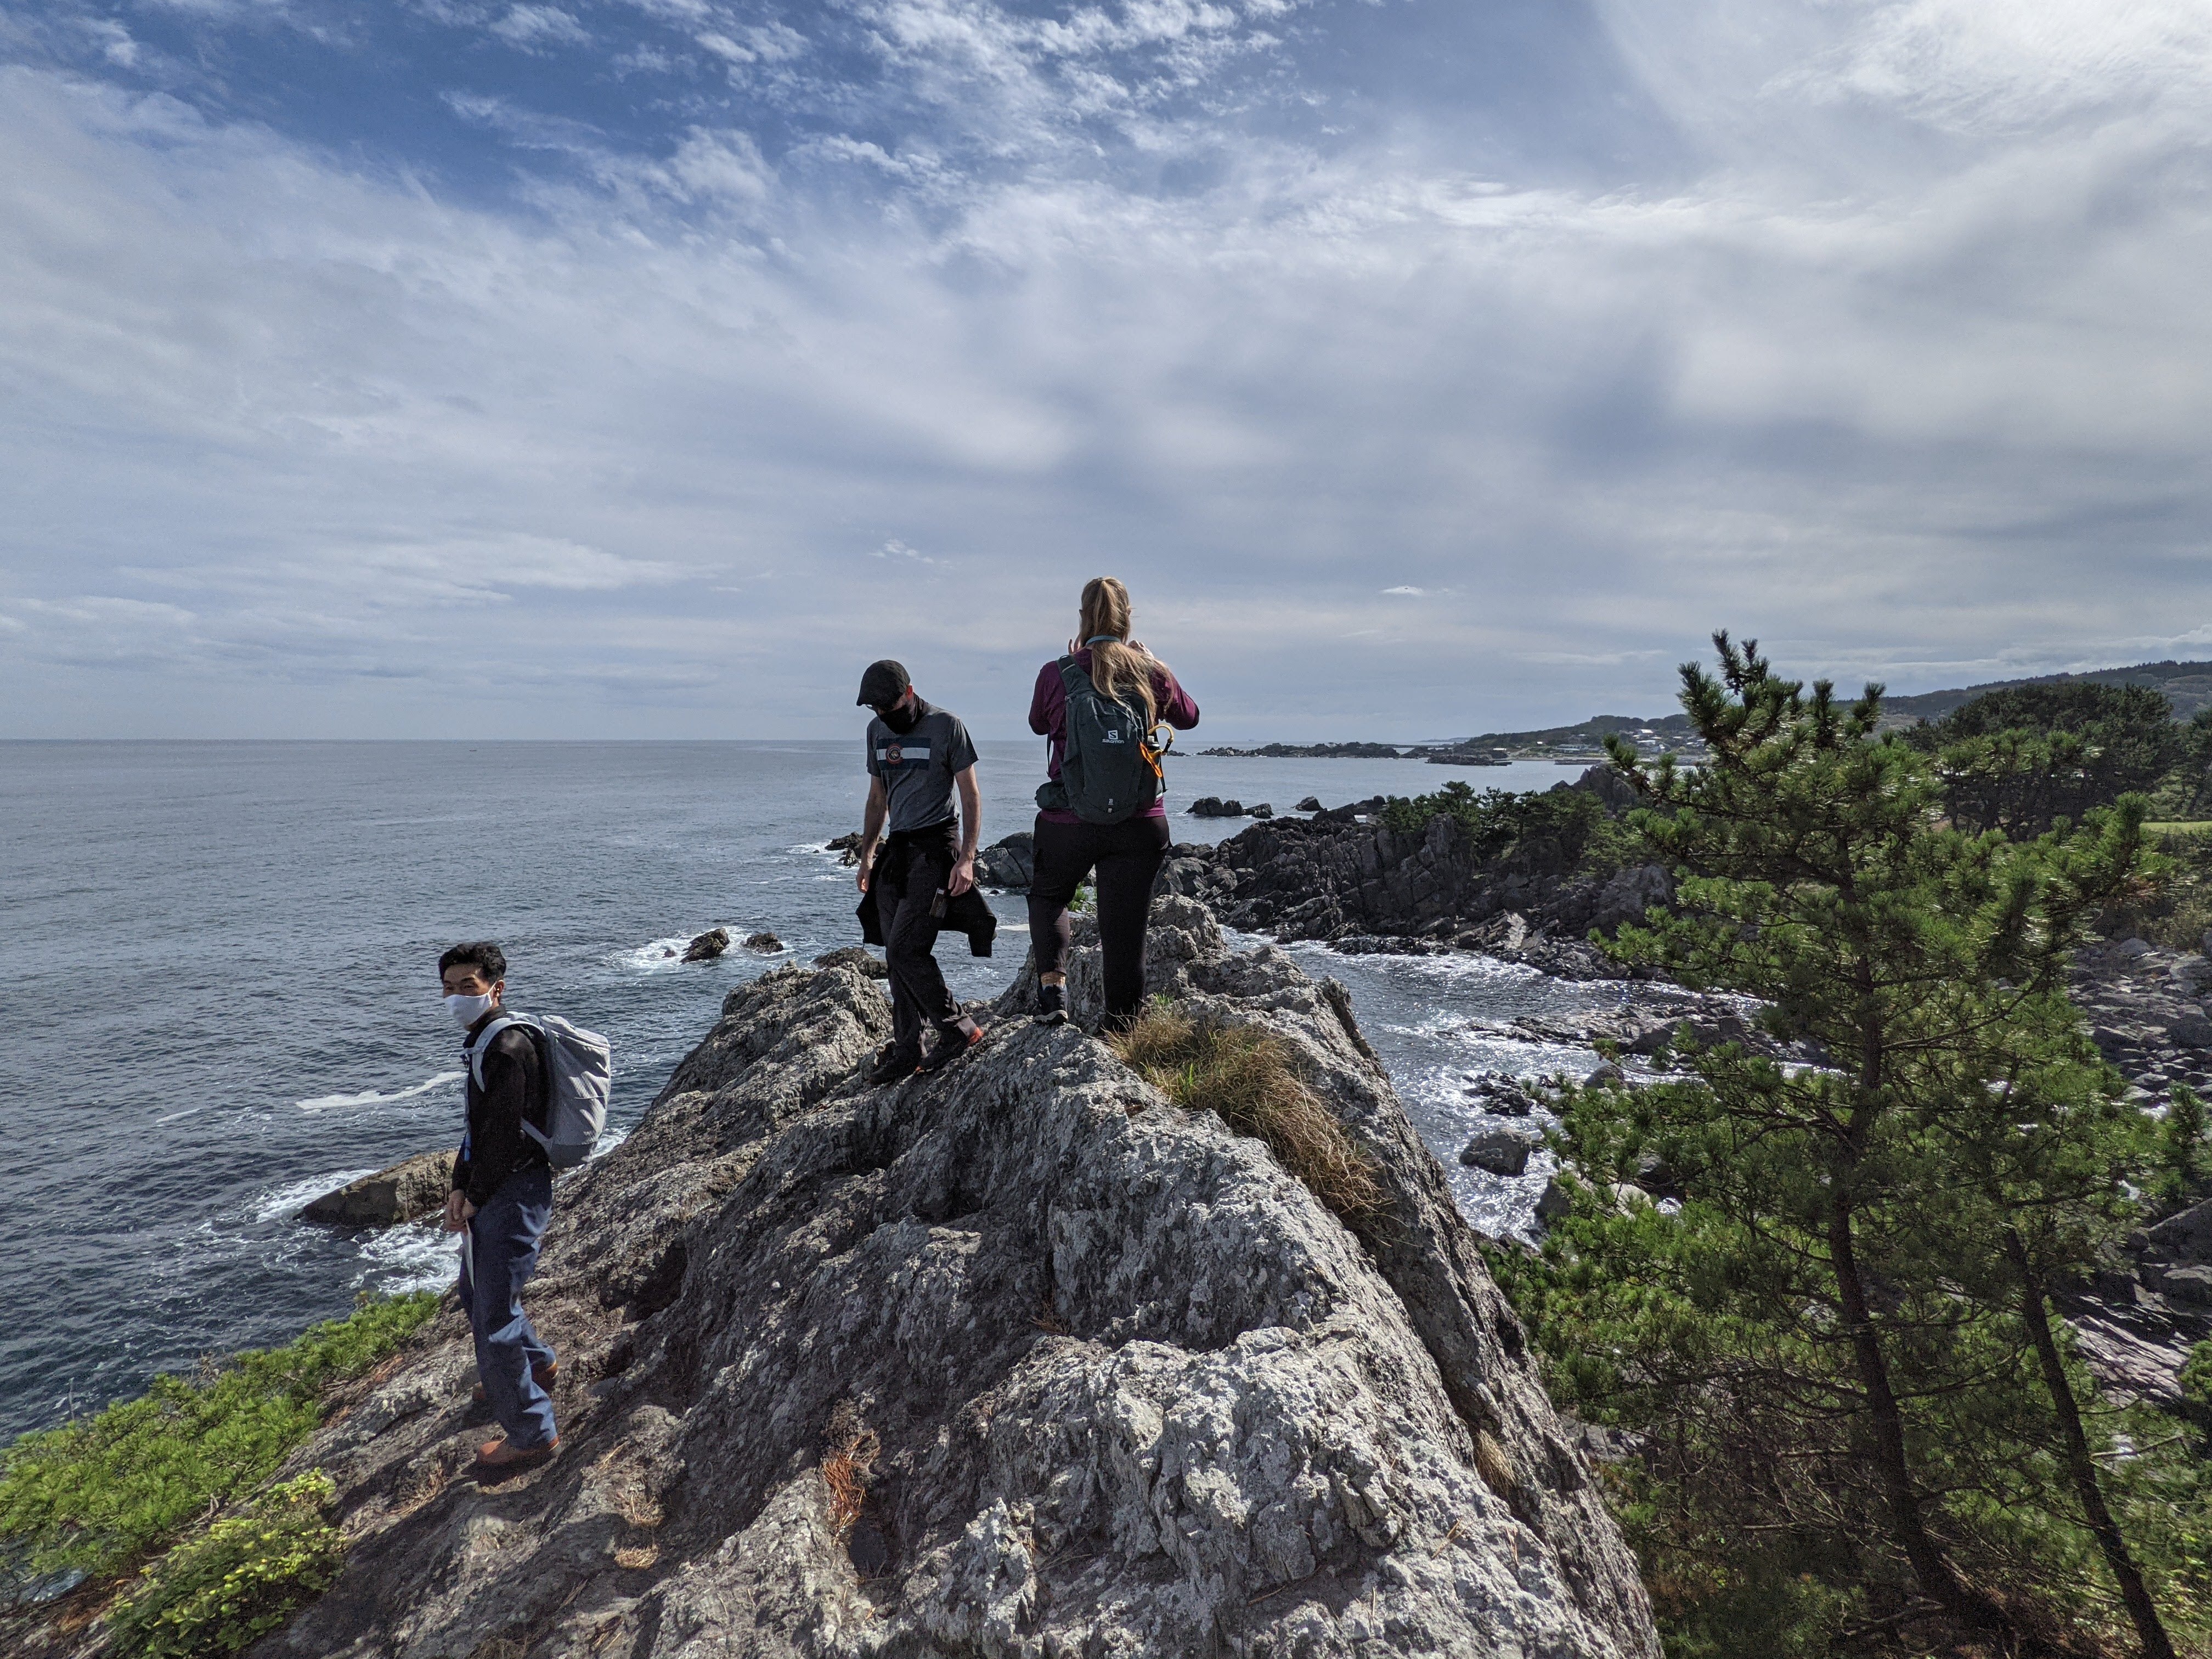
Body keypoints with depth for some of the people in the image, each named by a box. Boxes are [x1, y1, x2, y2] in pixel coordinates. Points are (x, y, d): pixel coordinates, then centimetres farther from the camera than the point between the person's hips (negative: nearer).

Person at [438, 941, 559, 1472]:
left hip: (514, 1193, -11)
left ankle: (533, 1433, 13)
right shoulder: (485, 1041, 11)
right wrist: (460, 1188, 8)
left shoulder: (509, 1047, -22)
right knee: (475, 1293, 28)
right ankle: (537, 1365, 50)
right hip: (488, 1192, 11)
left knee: (495, 1318, -2)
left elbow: (505, 1135, -23)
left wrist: (476, 1199, -13)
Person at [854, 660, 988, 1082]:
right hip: (895, 851, 7)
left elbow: (971, 796, -5)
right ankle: (906, 1052, 13)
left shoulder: (947, 726, -5)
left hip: (934, 849, -7)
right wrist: (867, 853, 15)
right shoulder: (877, 730, 14)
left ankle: (957, 1029, 0)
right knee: (899, 957, 6)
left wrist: (967, 858, -13)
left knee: (904, 951, -14)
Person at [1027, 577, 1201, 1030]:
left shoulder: (1057, 673, -7)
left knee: (1047, 895, 27)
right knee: (1126, 934, 8)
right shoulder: (1153, 673, -3)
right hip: (1140, 824, 1)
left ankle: (1052, 982, 6)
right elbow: (1188, 717, 18)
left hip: (1068, 821, 0)